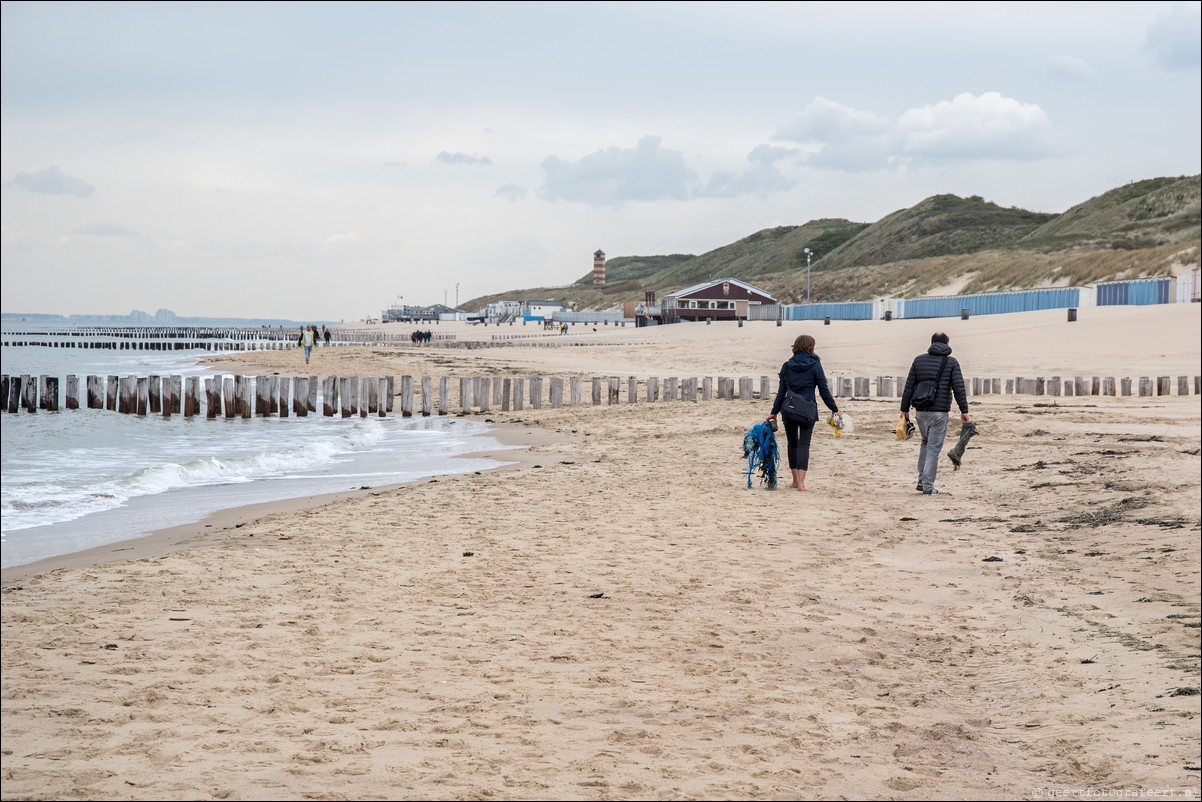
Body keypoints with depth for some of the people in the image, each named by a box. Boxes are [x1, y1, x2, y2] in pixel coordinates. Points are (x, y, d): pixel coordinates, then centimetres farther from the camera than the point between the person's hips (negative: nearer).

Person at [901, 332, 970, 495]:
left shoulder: (919, 360, 7)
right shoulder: (951, 362, -1)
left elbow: (909, 387, 7)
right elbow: (959, 388, -8)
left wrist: (905, 409, 12)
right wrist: (964, 410, -5)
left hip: (921, 411, 4)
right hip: (939, 412, -3)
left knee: (926, 442, 24)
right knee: (934, 448, 2)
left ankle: (922, 479, 16)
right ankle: (928, 486, 1)